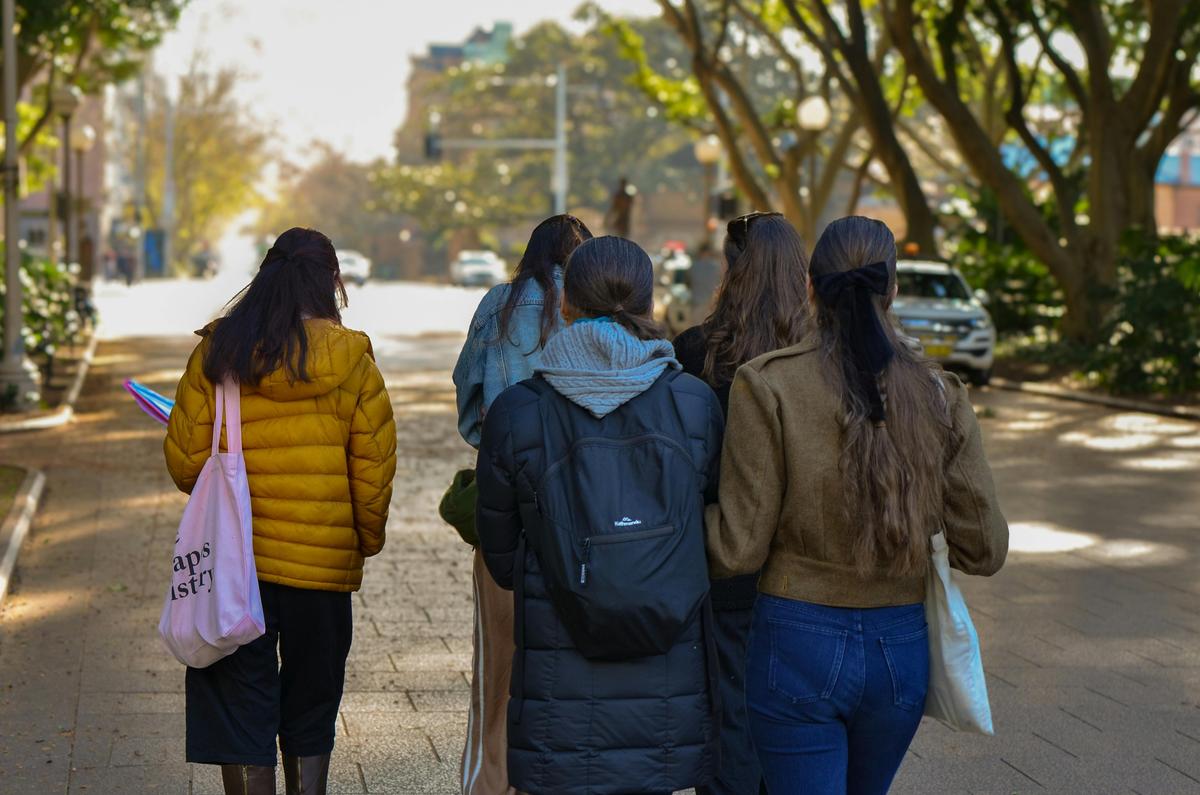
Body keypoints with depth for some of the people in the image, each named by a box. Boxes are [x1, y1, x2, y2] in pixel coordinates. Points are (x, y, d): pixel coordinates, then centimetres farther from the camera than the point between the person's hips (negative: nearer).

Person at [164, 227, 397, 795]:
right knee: (310, 716, 15)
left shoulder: (216, 353, -4)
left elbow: (185, 461, -3)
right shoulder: (351, 360, -6)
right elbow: (374, 471, -5)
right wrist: (367, 538, 13)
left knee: (240, 711, 7)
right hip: (323, 560, 0)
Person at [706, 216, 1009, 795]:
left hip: (797, 644, -4)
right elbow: (984, 551, 0)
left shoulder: (767, 385, -11)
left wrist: (696, 509, 9)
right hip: (902, 649, 4)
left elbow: (738, 551, -12)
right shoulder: (940, 396, -2)